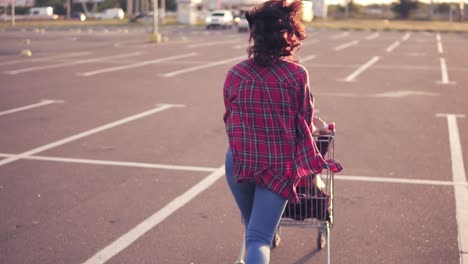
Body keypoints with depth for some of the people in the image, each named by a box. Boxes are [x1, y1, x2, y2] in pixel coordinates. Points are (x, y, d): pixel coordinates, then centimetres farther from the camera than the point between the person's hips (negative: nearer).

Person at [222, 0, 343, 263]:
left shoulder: (235, 74, -1)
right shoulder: (297, 74, -8)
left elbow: (229, 119, 10)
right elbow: (306, 125, 1)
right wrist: (317, 127, 25)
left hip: (240, 162, 3)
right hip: (278, 165, -3)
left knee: (253, 229, 25)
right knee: (260, 238, -4)